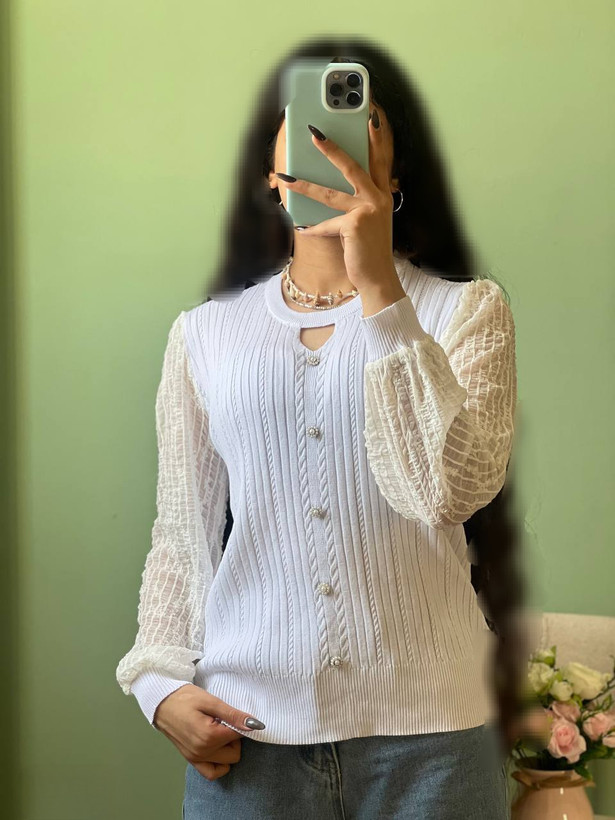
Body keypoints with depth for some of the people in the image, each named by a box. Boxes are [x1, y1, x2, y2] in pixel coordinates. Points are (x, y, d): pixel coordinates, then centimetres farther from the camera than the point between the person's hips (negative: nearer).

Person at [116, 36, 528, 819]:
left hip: (425, 732, -1)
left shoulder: (465, 311, 0)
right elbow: (183, 536, 10)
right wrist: (162, 680, -4)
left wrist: (380, 290, -21)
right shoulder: (205, 333, 6)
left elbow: (451, 490, -17)